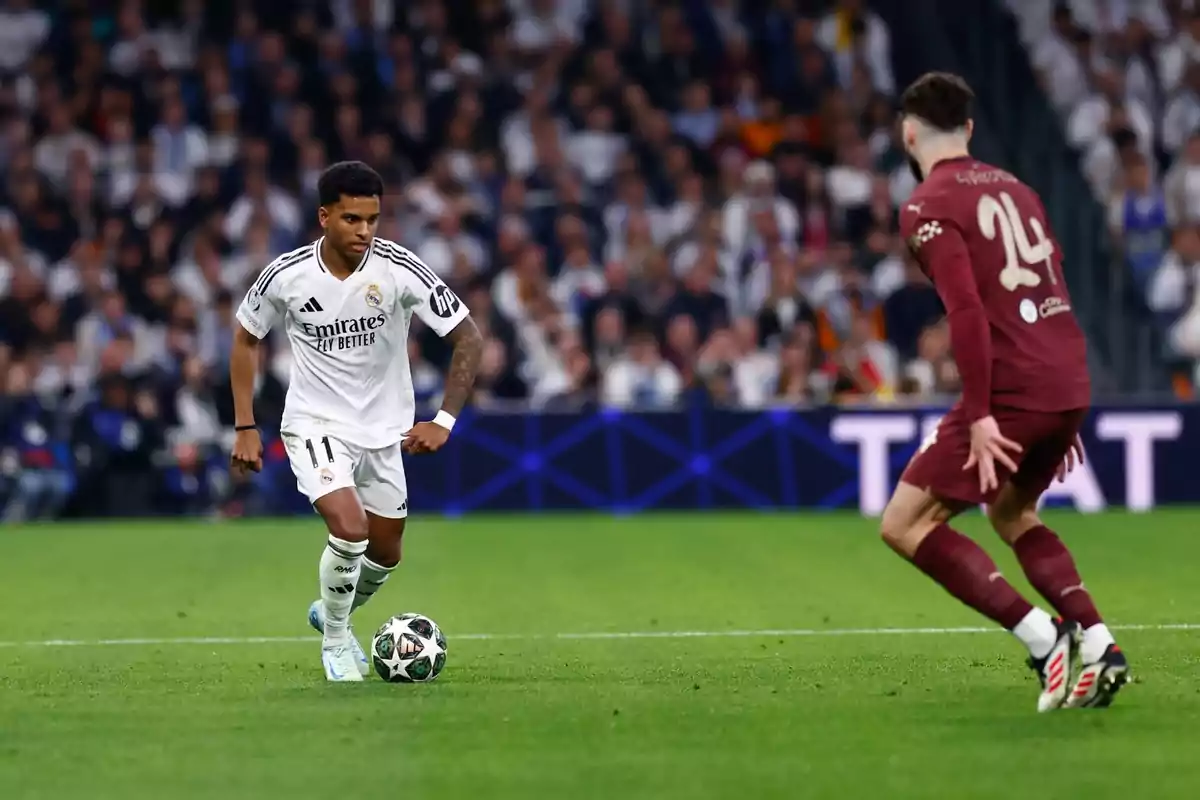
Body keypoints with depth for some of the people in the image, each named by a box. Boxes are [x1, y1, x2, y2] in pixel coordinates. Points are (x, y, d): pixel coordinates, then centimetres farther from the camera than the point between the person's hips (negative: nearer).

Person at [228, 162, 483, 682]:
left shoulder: (398, 269, -18)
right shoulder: (287, 275, -15)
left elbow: (468, 337, -12)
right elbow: (246, 338, 3)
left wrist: (444, 420, -20)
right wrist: (245, 428, -1)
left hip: (384, 429, 3)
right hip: (314, 424, -3)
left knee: (384, 555, 13)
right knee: (350, 529, -24)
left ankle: (331, 614, 45)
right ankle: (335, 640, 2)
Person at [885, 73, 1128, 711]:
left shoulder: (927, 208, -5)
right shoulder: (1012, 188, 18)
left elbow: (967, 310, -17)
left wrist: (979, 416, -19)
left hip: (1011, 390, -8)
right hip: (1071, 381, 8)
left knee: (905, 526, -1)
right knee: (1011, 513, 29)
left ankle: (1042, 637, -12)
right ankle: (1098, 644, 12)